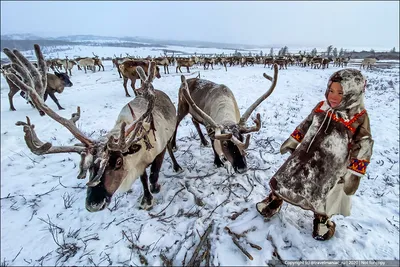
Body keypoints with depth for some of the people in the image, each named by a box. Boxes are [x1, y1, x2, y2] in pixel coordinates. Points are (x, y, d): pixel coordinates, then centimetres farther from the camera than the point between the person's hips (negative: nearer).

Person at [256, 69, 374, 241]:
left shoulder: (359, 118, -17)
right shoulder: (321, 108, -3)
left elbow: (362, 149, -13)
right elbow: (305, 126, 9)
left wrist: (353, 176, -13)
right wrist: (291, 143, 14)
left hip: (329, 168, -4)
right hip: (304, 157, 4)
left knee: (322, 196, 15)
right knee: (286, 180, 14)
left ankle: (322, 219, 45)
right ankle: (274, 200, 39)